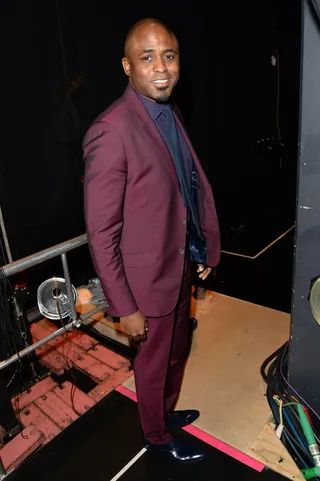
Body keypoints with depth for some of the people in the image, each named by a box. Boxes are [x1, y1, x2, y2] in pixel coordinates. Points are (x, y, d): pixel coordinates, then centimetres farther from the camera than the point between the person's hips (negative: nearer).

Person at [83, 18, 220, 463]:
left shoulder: (170, 115, 5)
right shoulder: (111, 132, -23)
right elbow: (101, 232, -21)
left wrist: (207, 248, 8)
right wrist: (124, 308, -17)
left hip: (182, 267, 8)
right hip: (149, 278, -8)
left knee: (176, 351, 26)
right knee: (154, 363, 16)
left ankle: (166, 411, 55)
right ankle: (157, 435, 46)